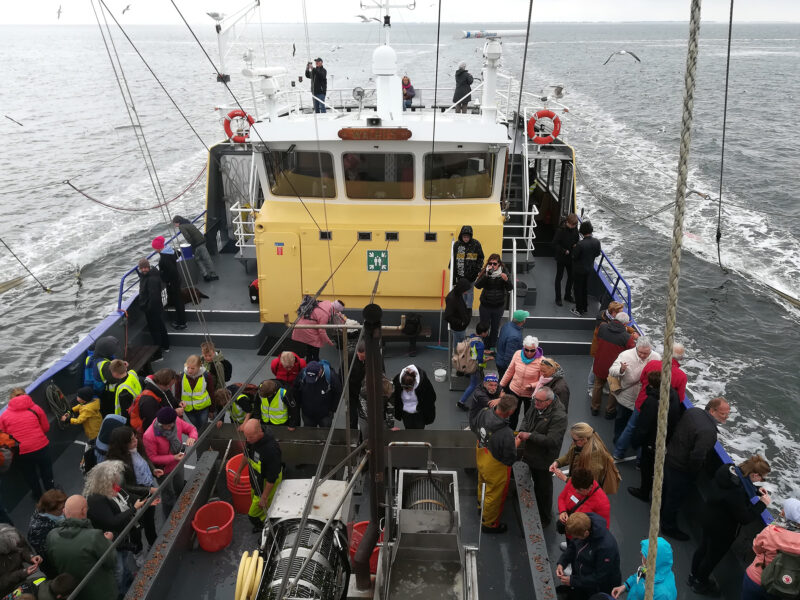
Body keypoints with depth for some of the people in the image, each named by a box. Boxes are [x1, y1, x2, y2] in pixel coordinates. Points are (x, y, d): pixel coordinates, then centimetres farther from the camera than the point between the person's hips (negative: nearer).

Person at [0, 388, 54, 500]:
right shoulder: (35, 408, -3)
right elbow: (46, 427, 3)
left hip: (20, 452, 0)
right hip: (40, 447, 0)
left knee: (30, 475, 24)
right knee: (46, 472, 24)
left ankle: (37, 496, 42)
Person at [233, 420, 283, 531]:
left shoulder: (271, 449, -39)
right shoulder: (252, 438, -15)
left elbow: (271, 478, -29)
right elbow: (247, 455, 9)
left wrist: (264, 497, -21)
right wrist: (239, 472, 19)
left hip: (267, 483, -8)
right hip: (256, 479, 8)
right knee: (254, 500, 26)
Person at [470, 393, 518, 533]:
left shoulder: (484, 413, -22)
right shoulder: (506, 434, -41)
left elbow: (472, 424, 2)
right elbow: (510, 459, -26)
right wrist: (516, 444, -11)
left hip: (481, 457, 7)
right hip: (496, 469, -7)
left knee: (483, 482, 35)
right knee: (494, 495, 20)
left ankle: (481, 505, 64)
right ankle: (489, 524, 43)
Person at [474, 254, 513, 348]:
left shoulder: (504, 272, -7)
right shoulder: (484, 271, -10)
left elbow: (510, 288, -9)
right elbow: (477, 285, -22)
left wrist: (506, 280, -30)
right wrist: (487, 275, -33)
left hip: (499, 306, 1)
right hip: (485, 306, -1)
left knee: (495, 328, 17)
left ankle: (492, 346, 37)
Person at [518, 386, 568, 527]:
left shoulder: (559, 416, -30)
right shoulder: (536, 406, -7)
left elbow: (552, 440, -33)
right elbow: (527, 418, 12)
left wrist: (530, 435, -31)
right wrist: (522, 430, -8)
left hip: (544, 460, -7)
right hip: (530, 454, 7)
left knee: (543, 489, 12)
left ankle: (545, 518, 34)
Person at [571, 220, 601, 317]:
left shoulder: (580, 244, -31)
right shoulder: (597, 242, -14)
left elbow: (574, 257, -20)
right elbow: (597, 254, 1)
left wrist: (574, 248, -4)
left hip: (579, 269, -6)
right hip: (589, 268, 6)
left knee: (578, 289, 11)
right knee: (585, 288, 23)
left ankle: (579, 310, 20)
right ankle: (585, 308, 37)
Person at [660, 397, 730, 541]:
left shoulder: (693, 411, -8)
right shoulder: (708, 432, -34)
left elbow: (678, 430, 8)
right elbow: (697, 457, -34)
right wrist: (694, 471, -14)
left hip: (669, 457, 9)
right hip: (681, 469, -9)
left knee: (666, 488, 31)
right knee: (675, 498, 14)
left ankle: (660, 511, 56)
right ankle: (669, 527, 35)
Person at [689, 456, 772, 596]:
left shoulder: (729, 470, -14)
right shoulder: (735, 492, -40)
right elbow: (745, 518, -27)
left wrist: (756, 491, -1)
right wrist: (762, 503, -18)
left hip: (709, 518, 8)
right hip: (722, 530, -8)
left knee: (704, 547, 27)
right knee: (714, 555, 17)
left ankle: (694, 576, 49)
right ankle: (700, 584, 40)